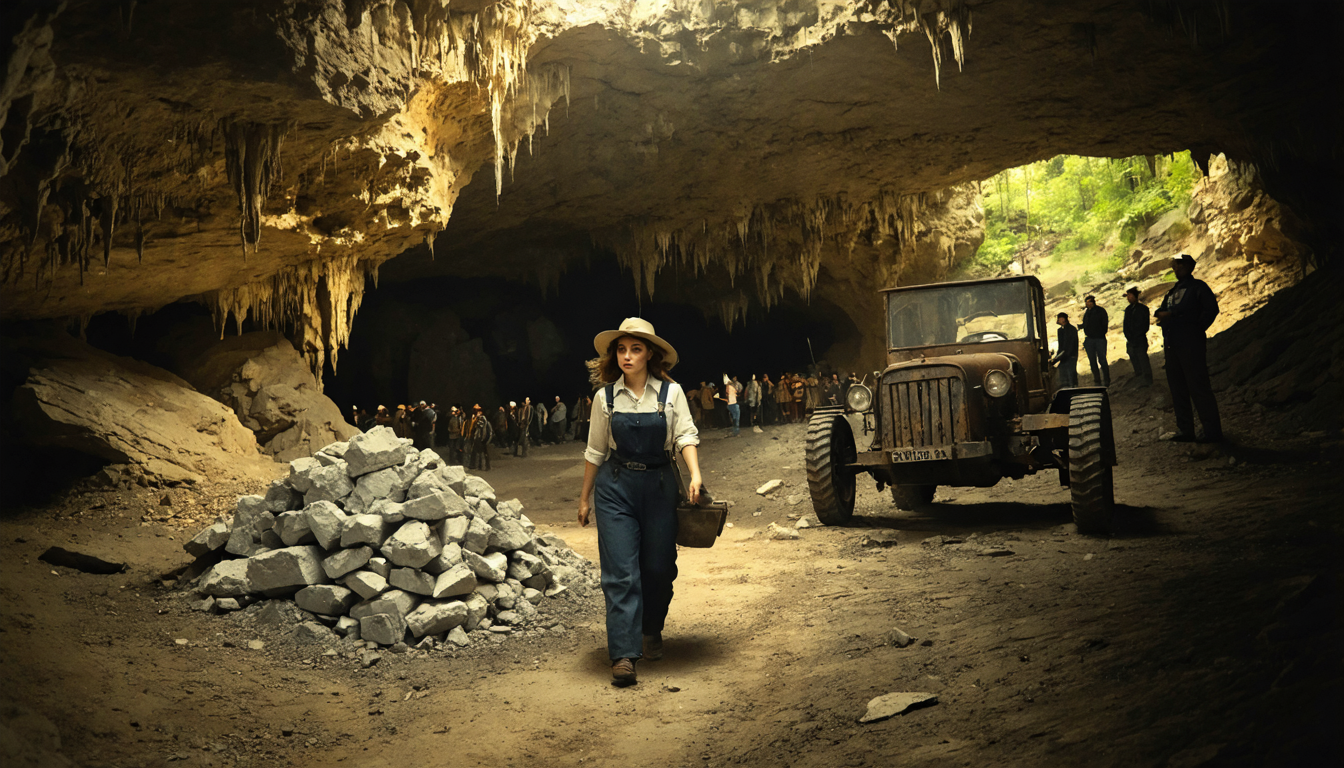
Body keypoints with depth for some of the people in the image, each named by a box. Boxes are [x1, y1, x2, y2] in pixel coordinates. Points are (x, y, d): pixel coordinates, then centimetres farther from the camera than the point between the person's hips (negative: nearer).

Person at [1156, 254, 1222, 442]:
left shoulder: (1198, 287, -1)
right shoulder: (1172, 291, 22)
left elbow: (1211, 309, -12)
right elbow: (1161, 312, 14)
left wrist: (1196, 329, -11)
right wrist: (1165, 315, -8)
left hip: (1191, 345, -8)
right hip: (1172, 345, 8)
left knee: (1199, 388, -9)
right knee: (1178, 389, 10)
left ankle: (1212, 431, -6)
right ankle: (1185, 430, 16)